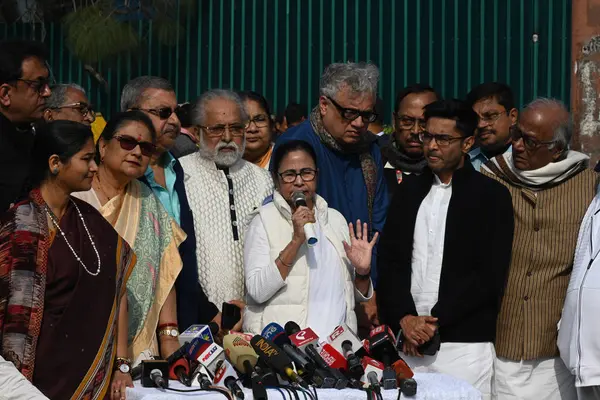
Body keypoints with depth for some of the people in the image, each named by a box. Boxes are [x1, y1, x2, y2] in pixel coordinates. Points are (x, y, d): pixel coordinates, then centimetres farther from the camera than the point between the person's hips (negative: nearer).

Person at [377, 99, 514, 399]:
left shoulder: (492, 196, 1)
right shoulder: (409, 191, 14)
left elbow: (490, 275, -6)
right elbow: (388, 261, 8)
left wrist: (435, 321, -10)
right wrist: (405, 318, -7)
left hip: (465, 344, -3)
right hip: (405, 342, 4)